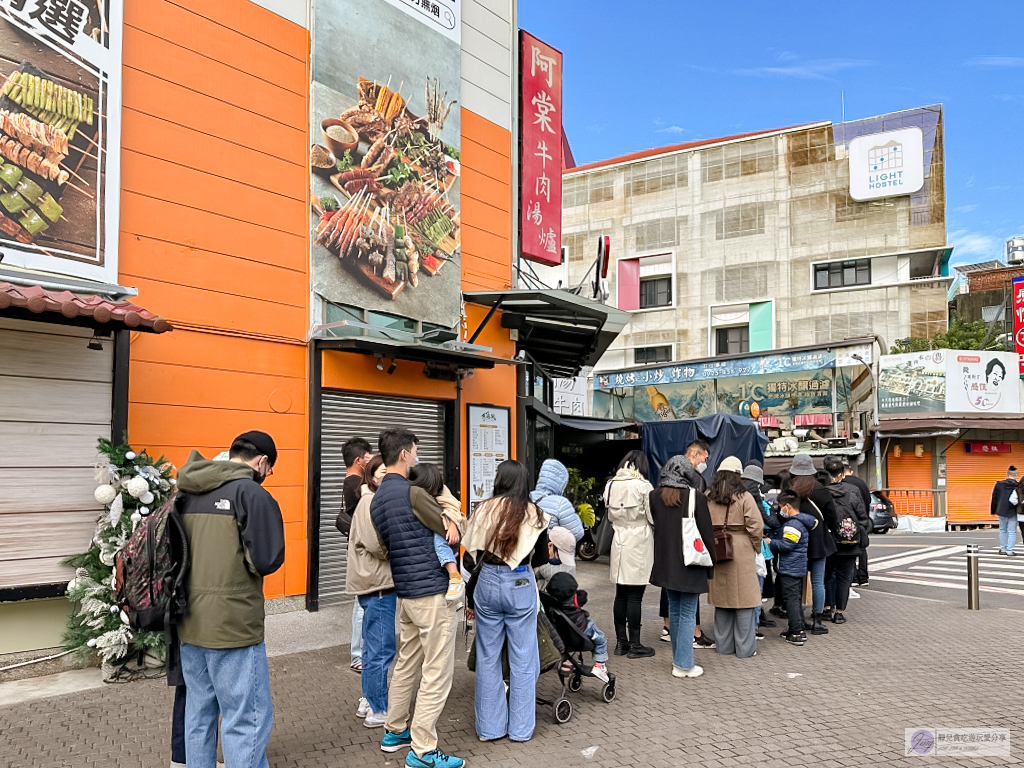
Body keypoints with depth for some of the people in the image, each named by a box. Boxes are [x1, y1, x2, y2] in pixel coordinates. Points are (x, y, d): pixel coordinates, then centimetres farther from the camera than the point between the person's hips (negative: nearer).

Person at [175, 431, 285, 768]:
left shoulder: (187, 494, 10)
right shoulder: (251, 493, -12)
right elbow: (267, 560, -16)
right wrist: (244, 560, 3)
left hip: (190, 622, 8)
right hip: (233, 625, -8)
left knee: (199, 712, 17)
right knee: (248, 718, 0)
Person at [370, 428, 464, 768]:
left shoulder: (377, 499, 10)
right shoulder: (413, 493, -17)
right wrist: (444, 500, 11)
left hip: (405, 592, 9)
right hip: (433, 591, -9)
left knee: (406, 663, 20)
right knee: (437, 673, -2)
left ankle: (394, 732, 31)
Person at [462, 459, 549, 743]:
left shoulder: (484, 510, -2)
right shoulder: (535, 514, -2)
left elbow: (472, 555, 0)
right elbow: (541, 559, 6)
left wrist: (471, 597, 9)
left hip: (487, 583, 1)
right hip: (520, 585, -1)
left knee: (487, 658, 12)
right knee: (522, 658, 10)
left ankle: (489, 727, 21)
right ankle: (520, 728, 17)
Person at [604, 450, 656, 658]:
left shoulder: (611, 485, 4)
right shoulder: (643, 486, -11)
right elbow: (653, 517, -7)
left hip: (619, 543, 5)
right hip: (639, 543, -5)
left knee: (621, 595, 11)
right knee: (635, 597, 0)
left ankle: (621, 642, 18)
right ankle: (635, 645, 7)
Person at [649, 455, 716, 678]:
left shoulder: (655, 496, -1)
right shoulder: (696, 497, -12)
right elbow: (707, 532, -8)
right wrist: (710, 563, 2)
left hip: (665, 564, 4)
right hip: (690, 564, -4)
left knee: (674, 611, 16)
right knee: (688, 614, 2)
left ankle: (679, 659, 24)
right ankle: (683, 664, 3)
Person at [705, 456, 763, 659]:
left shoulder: (707, 498, 1)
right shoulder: (744, 497, -11)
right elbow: (756, 526, -11)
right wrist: (756, 547, 5)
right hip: (741, 554, -4)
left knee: (721, 599, 13)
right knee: (743, 599, 4)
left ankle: (724, 645, 21)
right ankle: (745, 648, 10)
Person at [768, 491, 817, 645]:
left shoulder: (792, 524, -20)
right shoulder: (802, 521, 12)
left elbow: (786, 545, -23)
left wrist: (770, 542, -9)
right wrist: (774, 540, 14)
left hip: (790, 569, -10)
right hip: (800, 568, 10)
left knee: (791, 599, -6)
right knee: (797, 599, 17)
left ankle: (796, 633, -4)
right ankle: (799, 629, 23)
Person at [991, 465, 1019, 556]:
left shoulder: (999, 485, -2)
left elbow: (994, 498, 4)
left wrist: (993, 511, 13)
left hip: (1002, 511, 3)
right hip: (1013, 513, -3)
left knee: (1002, 530, 15)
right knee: (1012, 532, 2)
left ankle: (1003, 549, 18)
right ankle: (1010, 550, -1)